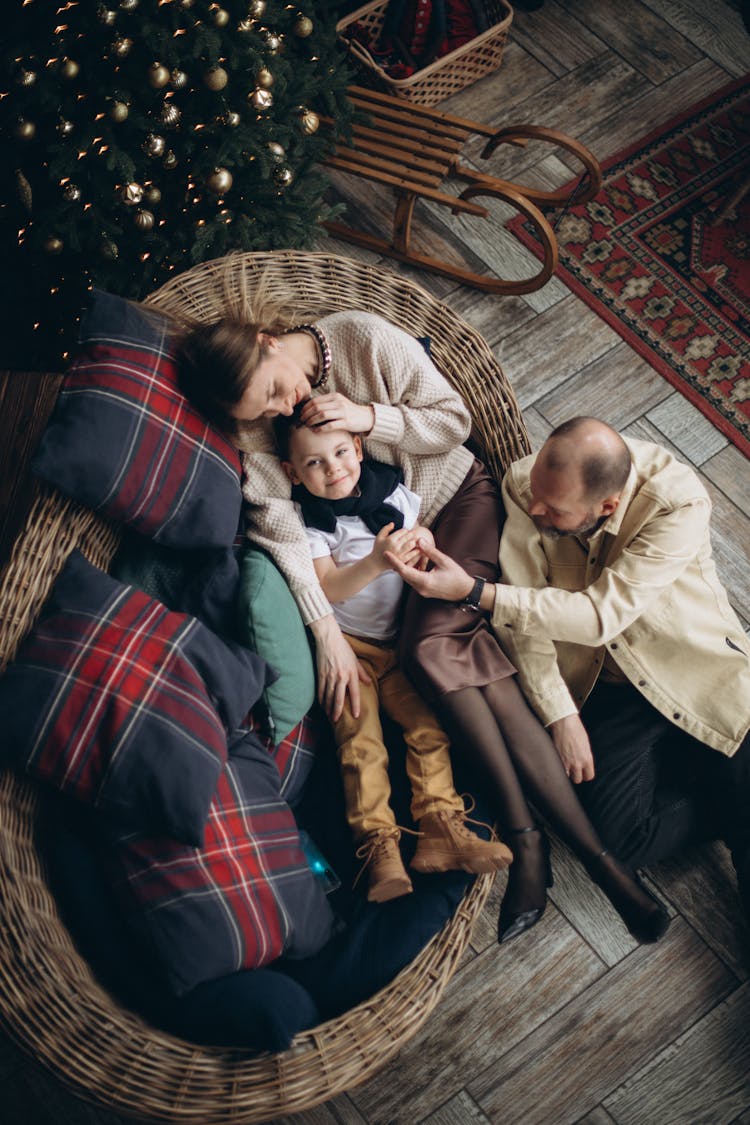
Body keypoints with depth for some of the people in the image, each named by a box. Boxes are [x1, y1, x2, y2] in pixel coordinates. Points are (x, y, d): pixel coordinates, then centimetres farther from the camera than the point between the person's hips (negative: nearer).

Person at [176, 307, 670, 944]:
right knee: (480, 671, -20)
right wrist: (327, 632, -22)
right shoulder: (254, 421, -9)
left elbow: (454, 420, -10)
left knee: (437, 646, -27)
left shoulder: (366, 339, -17)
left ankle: (525, 837, -20)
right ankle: (592, 852, -17)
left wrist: (367, 416, -25)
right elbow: (277, 525, -16)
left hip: (457, 496, -2)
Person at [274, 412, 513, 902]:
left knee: (430, 723, -10)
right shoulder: (308, 521, -7)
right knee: (360, 742, -14)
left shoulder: (392, 490, 5)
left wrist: (420, 544, -11)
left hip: (400, 640, 4)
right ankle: (379, 845, -14)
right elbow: (325, 588, -17)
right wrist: (376, 561, -31)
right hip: (348, 646, -4)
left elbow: (426, 539, 14)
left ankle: (439, 828, -8)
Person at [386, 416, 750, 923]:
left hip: (700, 669, -2)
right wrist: (561, 716, -17)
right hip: (606, 688, 2)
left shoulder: (679, 501, -26)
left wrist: (472, 591, -33)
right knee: (626, 833, -16)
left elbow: (601, 615, -30)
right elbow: (522, 612, -12)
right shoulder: (524, 485, -16)